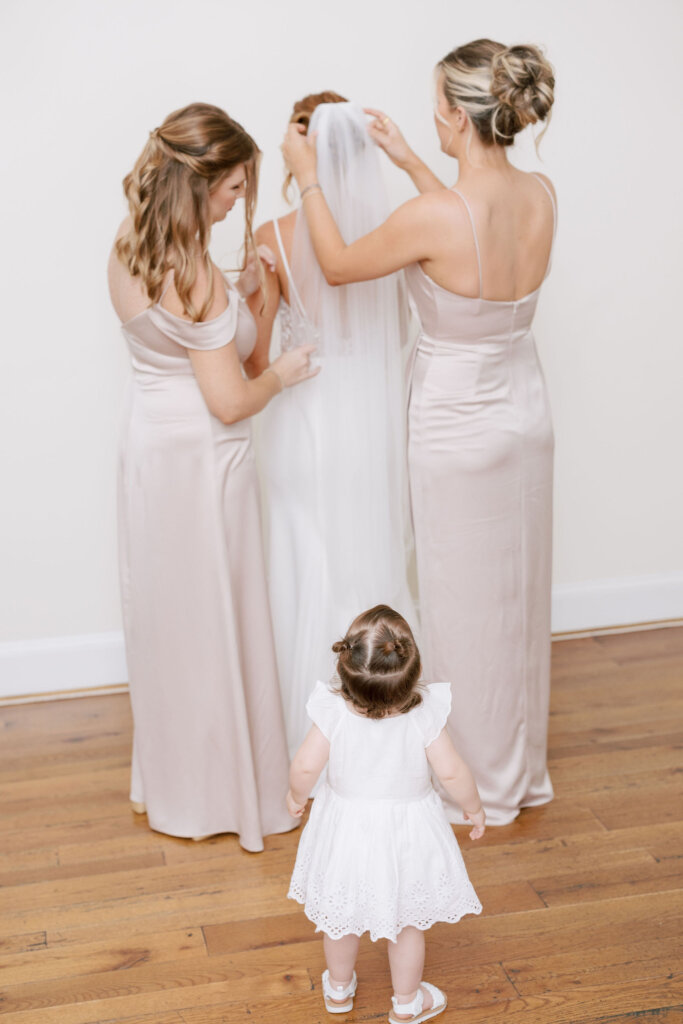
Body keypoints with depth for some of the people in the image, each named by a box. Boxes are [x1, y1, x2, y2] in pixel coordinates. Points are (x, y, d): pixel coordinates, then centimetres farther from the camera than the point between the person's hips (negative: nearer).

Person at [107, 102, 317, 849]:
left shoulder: (127, 249, -1)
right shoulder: (198, 280, -26)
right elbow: (229, 401, -23)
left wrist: (238, 291, 10)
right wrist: (282, 373, -5)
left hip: (146, 444, 8)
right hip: (202, 460, -8)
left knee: (164, 617, 19)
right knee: (215, 624, 7)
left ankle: (169, 779, 35)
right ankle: (224, 792, 22)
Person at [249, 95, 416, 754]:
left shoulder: (273, 240, -18)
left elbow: (254, 359, -13)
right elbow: (397, 330, 4)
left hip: (304, 422, -2)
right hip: (374, 423, 2)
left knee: (310, 574, 12)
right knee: (375, 567, 17)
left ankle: (313, 737, 25)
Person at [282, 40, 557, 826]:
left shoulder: (433, 217, -28)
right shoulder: (540, 197, -9)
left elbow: (339, 265, -11)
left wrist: (306, 177, 2)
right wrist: (410, 164, 16)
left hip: (456, 428, -6)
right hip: (524, 413, 6)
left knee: (464, 602, 10)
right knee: (517, 592, 20)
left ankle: (482, 787, 27)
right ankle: (522, 769, 37)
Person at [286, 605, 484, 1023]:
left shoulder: (334, 712, -25)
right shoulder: (425, 714, -26)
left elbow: (305, 767, -19)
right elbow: (452, 772, -19)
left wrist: (297, 795, 4)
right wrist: (474, 807, 1)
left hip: (347, 828, 1)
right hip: (405, 834, -1)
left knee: (341, 915, 26)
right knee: (409, 921, 22)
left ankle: (339, 989, 48)